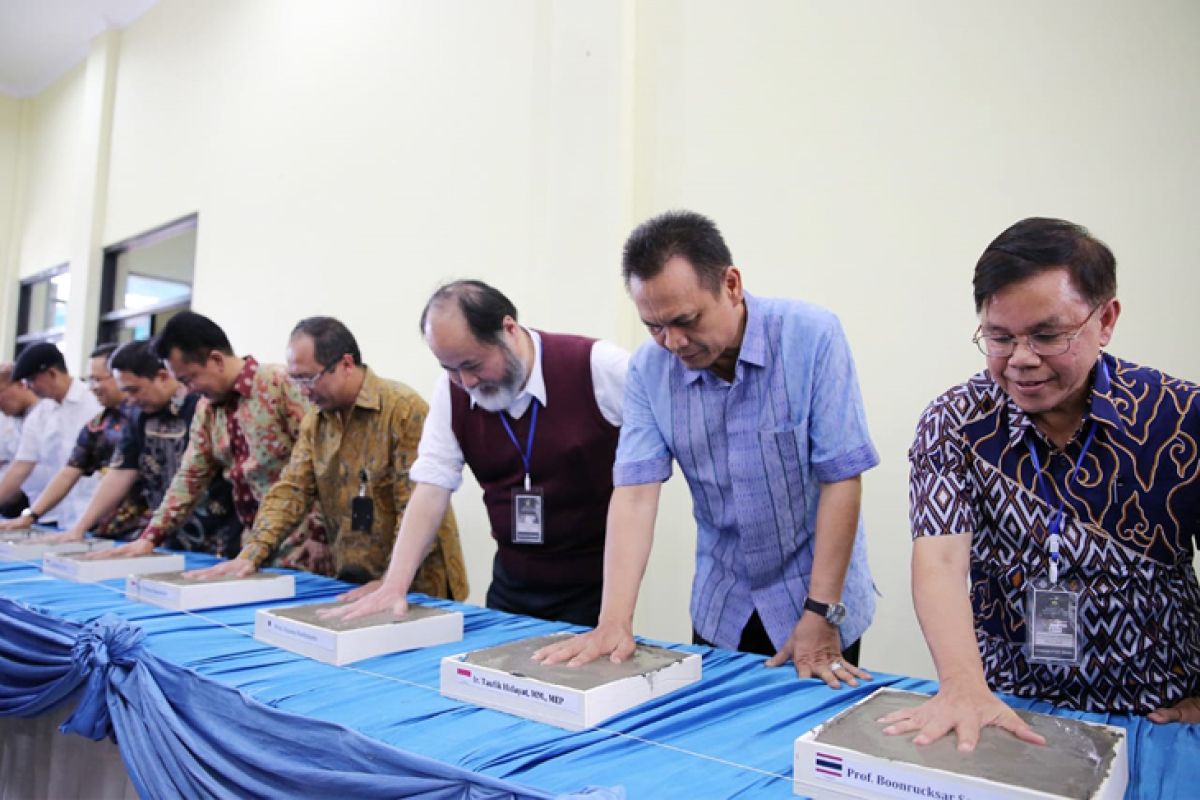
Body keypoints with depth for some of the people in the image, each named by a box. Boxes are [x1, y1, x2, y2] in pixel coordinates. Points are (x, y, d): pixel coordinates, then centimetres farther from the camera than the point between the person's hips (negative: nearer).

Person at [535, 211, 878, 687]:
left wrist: (821, 615, -18)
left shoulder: (811, 337, -18)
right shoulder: (649, 368, -10)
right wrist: (614, 622, -22)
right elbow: (635, 492, -14)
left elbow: (840, 479, -18)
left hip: (815, 599, -2)